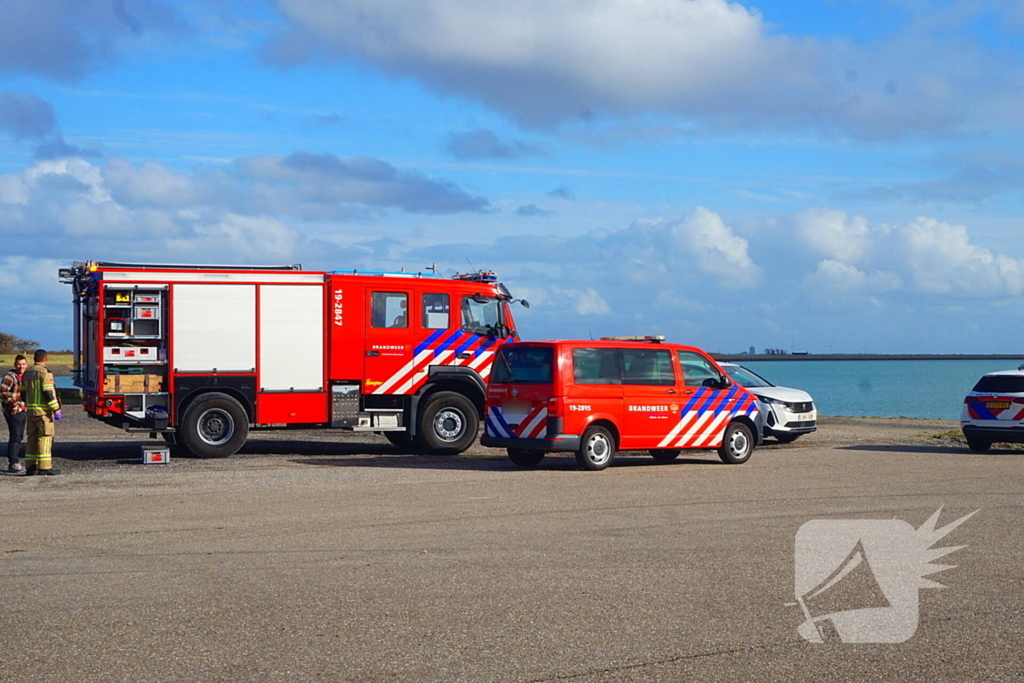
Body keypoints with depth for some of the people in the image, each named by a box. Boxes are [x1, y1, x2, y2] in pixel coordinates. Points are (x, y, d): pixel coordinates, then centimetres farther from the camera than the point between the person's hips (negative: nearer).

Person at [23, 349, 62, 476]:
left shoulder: (27, 373, 12)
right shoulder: (44, 372, -12)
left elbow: (23, 392, 17)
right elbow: (48, 393, -18)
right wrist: (56, 409, -14)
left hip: (31, 411, 8)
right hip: (43, 411, -8)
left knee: (32, 437, 10)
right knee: (45, 437, -5)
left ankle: (31, 466, 11)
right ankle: (44, 466, -7)